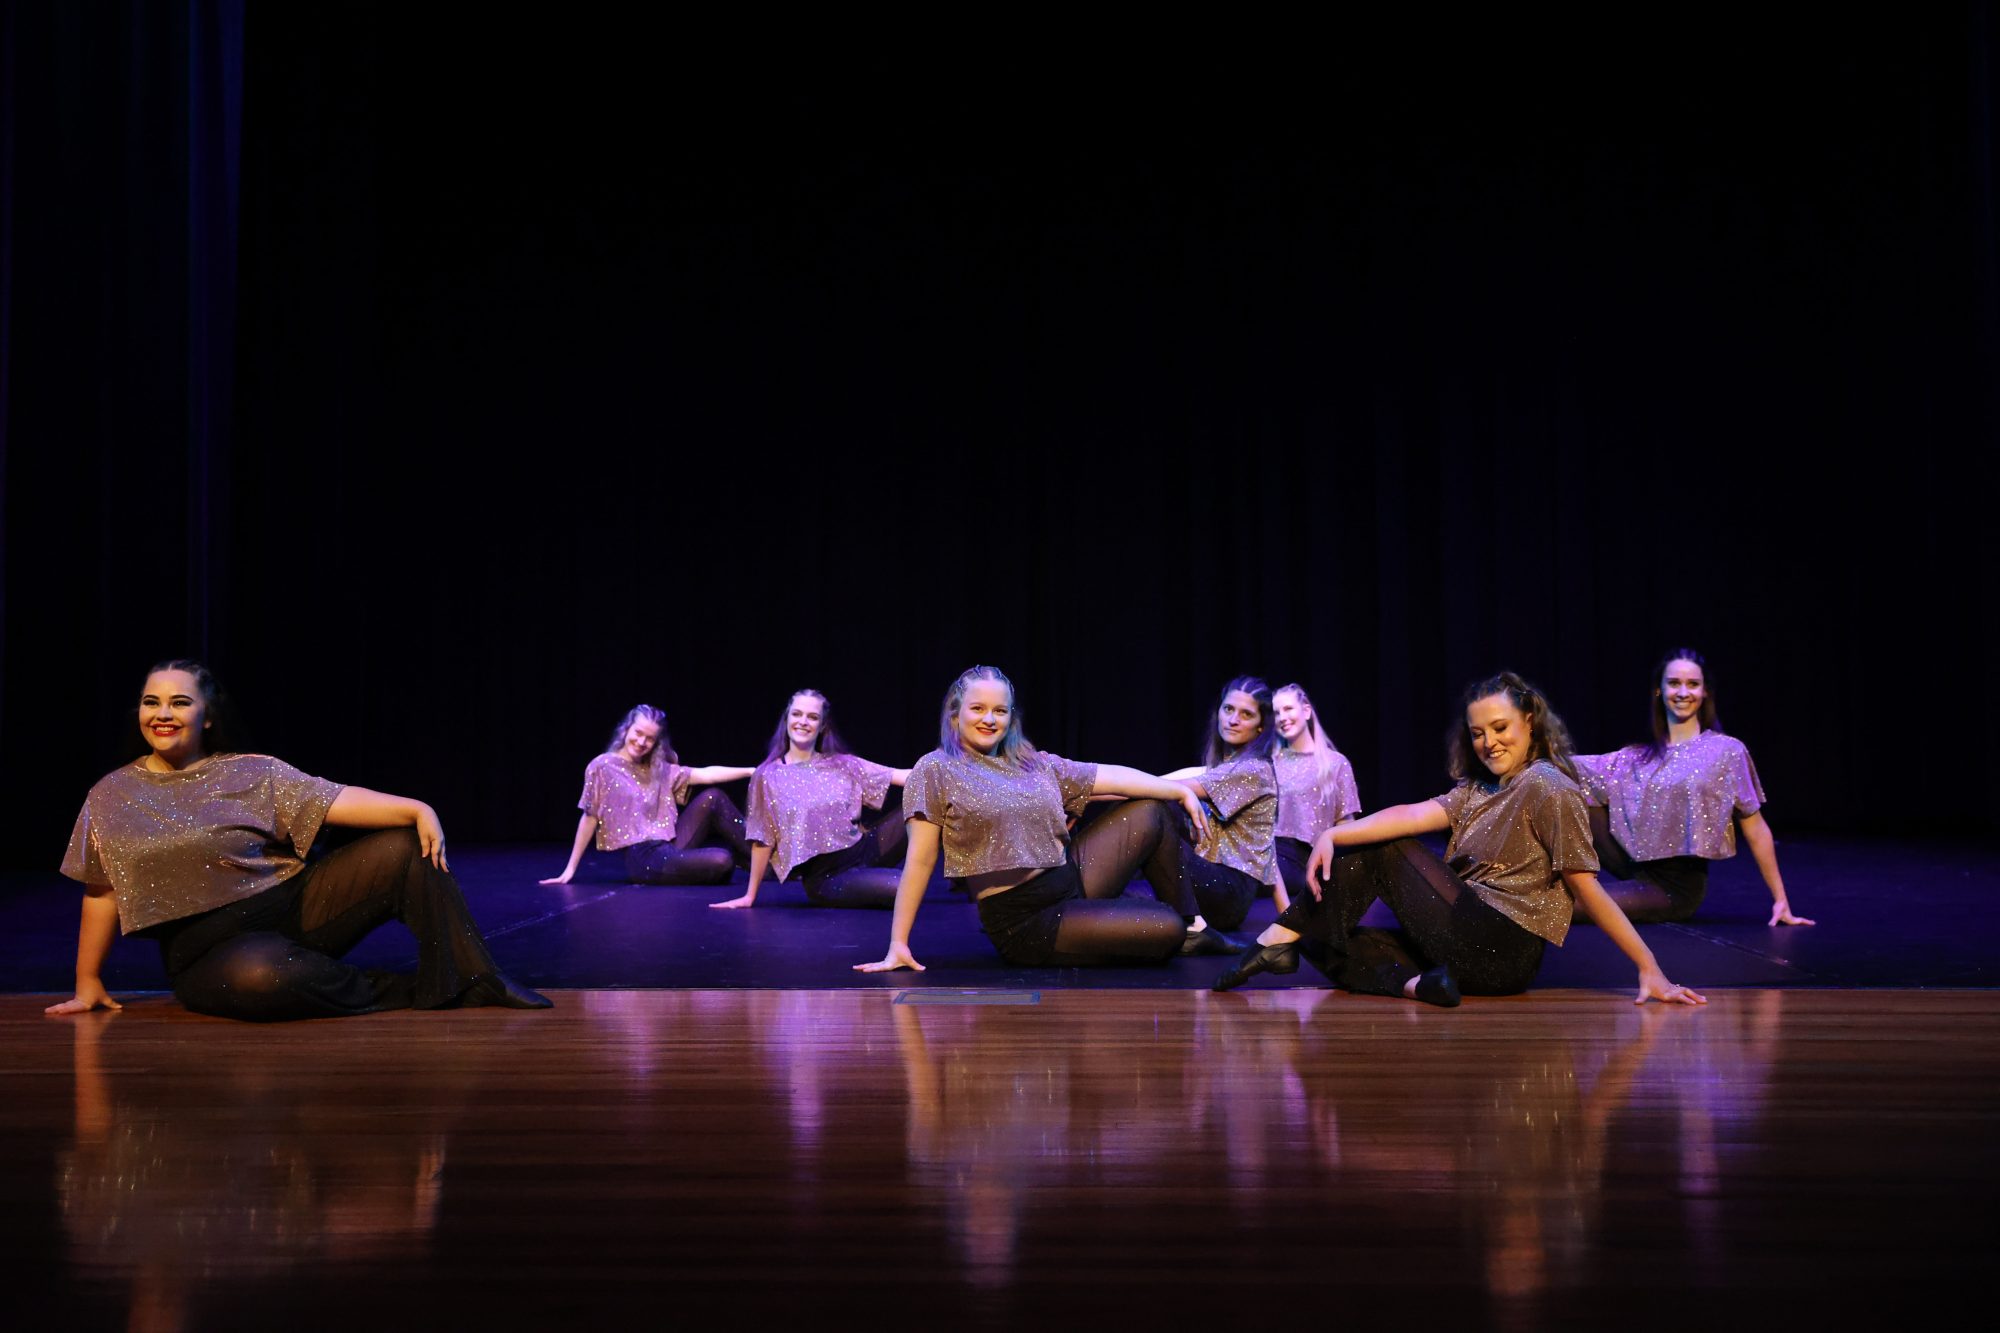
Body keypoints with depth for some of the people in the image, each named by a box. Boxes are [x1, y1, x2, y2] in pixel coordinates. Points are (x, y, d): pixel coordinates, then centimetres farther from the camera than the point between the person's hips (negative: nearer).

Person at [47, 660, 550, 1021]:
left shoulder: (252, 774, 3)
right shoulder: (111, 797, 6)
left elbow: (335, 800, -7)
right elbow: (102, 891, 11)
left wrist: (417, 809, -22)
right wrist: (87, 982, 11)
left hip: (298, 904, 2)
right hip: (211, 949, -2)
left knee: (408, 850, -16)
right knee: (258, 976, -41)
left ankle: (468, 985, -13)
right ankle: (394, 994, -15)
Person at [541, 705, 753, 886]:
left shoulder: (659, 770, 16)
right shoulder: (602, 767, -1)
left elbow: (705, 775, 10)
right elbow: (589, 819, 0)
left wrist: (751, 771, 1)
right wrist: (570, 869, 0)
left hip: (670, 848, 7)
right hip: (644, 858, -6)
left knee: (712, 798, -13)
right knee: (721, 862, -27)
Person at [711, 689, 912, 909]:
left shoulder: (842, 765, 6)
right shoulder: (767, 776, -3)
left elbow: (898, 775, -1)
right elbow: (762, 841, 1)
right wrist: (750, 896, 2)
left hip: (863, 849, 4)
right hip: (826, 877, -4)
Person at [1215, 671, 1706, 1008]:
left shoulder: (1546, 786, -7)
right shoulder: (1478, 789, 18)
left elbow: (1586, 886, -11)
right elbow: (1414, 815, 2)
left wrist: (1650, 970, -16)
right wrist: (1333, 835, -13)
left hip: (1499, 950, -9)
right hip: (1474, 947, 9)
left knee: (1379, 848, -3)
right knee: (1331, 939, 6)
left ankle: (1284, 937, -5)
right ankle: (1414, 983, -16)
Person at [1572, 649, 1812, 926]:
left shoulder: (1727, 751, -4)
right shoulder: (1639, 757, 9)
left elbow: (1756, 831, -3)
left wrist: (1780, 900, -6)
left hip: (1677, 887, -5)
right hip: (1635, 869, 5)